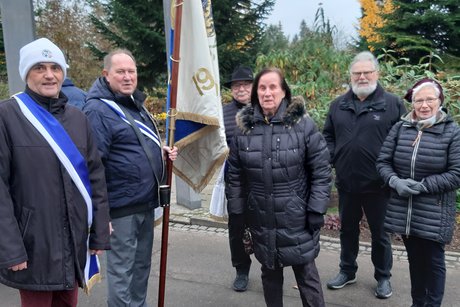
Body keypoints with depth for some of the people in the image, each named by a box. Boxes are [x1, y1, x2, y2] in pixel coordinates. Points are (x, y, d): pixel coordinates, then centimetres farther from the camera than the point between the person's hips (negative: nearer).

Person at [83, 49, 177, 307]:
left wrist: (162, 150, 5)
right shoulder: (98, 110, -17)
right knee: (121, 268, 5)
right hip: (122, 206, -9)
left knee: (142, 263, 21)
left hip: (146, 201, 9)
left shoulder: (136, 103, 12)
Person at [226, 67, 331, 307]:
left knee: (306, 275, 9)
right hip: (261, 220, 3)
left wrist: (317, 210, -9)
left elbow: (321, 172, -6)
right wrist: (236, 213, 4)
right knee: (270, 274, 19)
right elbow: (234, 176, 5)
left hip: (297, 219, -2)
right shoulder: (244, 127, 0)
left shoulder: (303, 125, -8)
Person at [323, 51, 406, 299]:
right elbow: (328, 136, 14)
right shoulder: (338, 105, 7)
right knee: (347, 229, 18)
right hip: (346, 182, 4)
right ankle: (347, 271, 36)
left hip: (378, 184, -3)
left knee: (379, 232, 11)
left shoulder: (392, 104, -4)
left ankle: (383, 277, 30)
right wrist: (332, 158, -1)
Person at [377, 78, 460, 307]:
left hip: (434, 214, -3)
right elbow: (383, 162, 3)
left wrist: (423, 186, -18)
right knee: (414, 259, 19)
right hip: (403, 210, 4)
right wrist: (396, 182, -15)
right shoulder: (400, 128, 2)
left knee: (433, 261, 9)